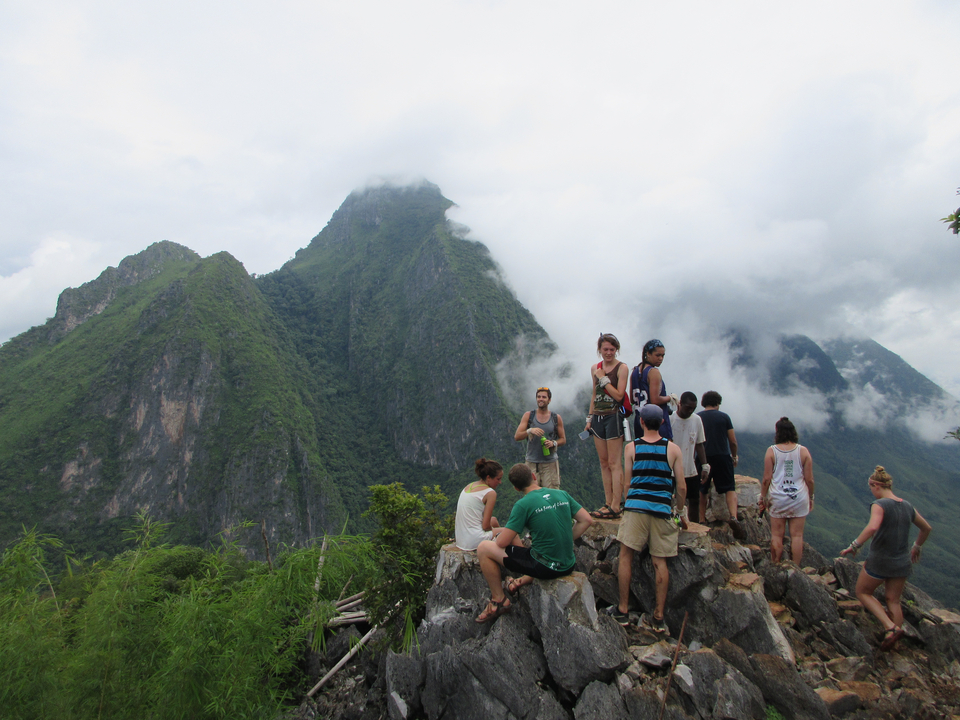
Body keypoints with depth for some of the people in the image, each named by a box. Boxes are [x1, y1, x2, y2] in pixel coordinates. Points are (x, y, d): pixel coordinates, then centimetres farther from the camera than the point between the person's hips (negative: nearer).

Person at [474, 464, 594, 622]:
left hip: (545, 567, -6)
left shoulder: (523, 505, -13)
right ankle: (524, 580, 30)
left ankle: (499, 600, 14)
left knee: (483, 548, 2)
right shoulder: (562, 494, 3)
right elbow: (587, 520, 9)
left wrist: (497, 538, 13)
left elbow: (502, 542, -10)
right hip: (568, 566, 7)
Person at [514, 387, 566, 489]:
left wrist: (553, 443, -9)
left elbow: (563, 439, 12)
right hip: (532, 462, 0)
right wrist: (530, 431, -19)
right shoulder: (528, 415, 5)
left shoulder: (556, 418, 7)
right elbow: (517, 436, -1)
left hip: (550, 462, 0)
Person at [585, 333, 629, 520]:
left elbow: (619, 396, -15)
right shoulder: (595, 368, 11)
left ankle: (615, 507, -2)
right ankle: (607, 503, 16)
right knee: (604, 463, 9)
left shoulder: (622, 368, -7)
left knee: (614, 463, -5)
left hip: (614, 416, -6)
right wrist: (589, 418, 15)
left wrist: (603, 379, -14)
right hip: (598, 417, 7)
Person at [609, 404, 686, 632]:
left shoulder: (632, 447, 4)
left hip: (636, 506, -1)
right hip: (662, 509, 1)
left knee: (626, 556, 8)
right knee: (660, 561, 7)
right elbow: (681, 487, 6)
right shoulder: (673, 449, 5)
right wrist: (681, 512, 20)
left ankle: (623, 610, 12)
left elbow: (627, 482, 8)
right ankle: (658, 617, 11)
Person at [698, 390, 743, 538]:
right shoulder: (724, 417, 1)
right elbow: (733, 441, 3)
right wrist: (734, 456, 19)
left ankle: (702, 519, 12)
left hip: (703, 458, 1)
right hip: (722, 456, -1)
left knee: (702, 491, 12)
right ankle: (733, 517, -16)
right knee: (730, 488, 3)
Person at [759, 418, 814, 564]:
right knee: (797, 535, 7)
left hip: (778, 499, -1)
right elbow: (809, 479, -2)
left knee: (777, 535, 7)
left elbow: (767, 479, -7)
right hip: (799, 499, 1)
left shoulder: (771, 451, -7)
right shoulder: (803, 451, -3)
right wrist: (811, 497, 13)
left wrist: (762, 498, 4)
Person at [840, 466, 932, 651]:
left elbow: (872, 527, -35)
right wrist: (916, 547, 33)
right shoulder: (907, 506, 4)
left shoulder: (879, 505, -17)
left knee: (862, 593, 14)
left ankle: (891, 628, 0)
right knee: (893, 600, 17)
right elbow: (927, 528, 20)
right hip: (902, 563, 6)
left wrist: (854, 546, -26)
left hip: (879, 561, -6)